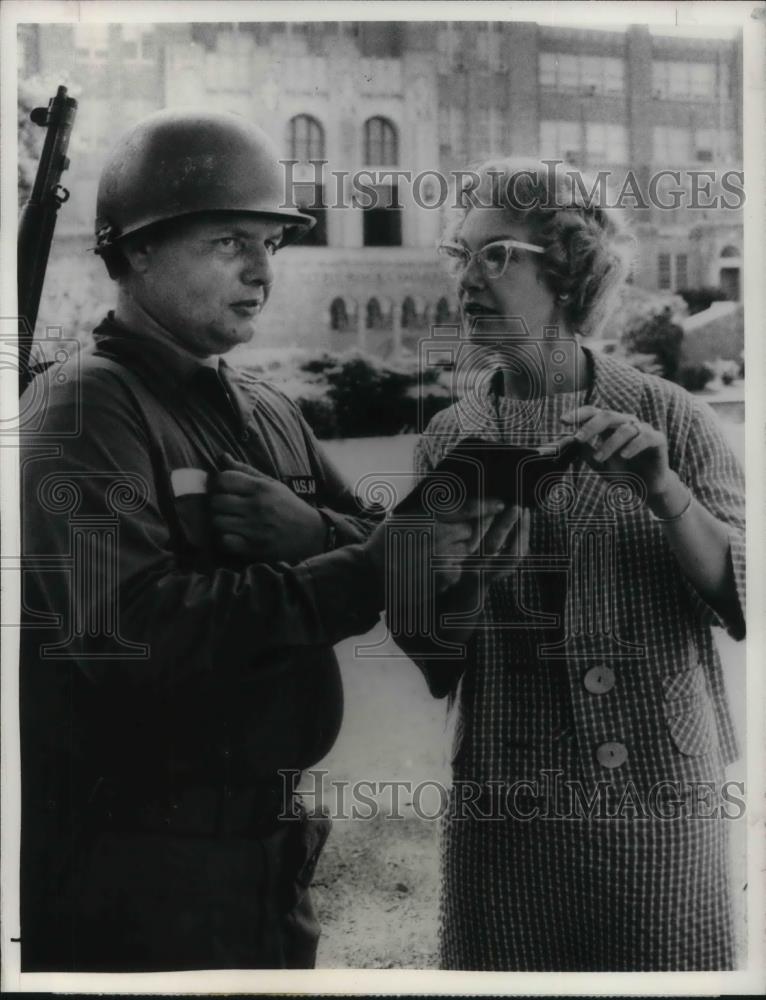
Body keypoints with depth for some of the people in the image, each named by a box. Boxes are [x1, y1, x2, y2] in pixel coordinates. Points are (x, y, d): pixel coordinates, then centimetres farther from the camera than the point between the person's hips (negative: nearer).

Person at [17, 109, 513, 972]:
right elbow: (135, 625, -25)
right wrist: (369, 572, -26)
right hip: (132, 861, -7)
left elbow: (376, 552, 3)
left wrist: (308, 529, -18)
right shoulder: (84, 409, -13)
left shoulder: (270, 414, 11)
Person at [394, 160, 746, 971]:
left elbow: (745, 606, -7)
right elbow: (434, 668, 2)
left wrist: (665, 493, -22)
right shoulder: (449, 441, 1)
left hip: (663, 805, -1)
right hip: (503, 809, 2)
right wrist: (465, 562, -17)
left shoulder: (667, 418, -3)